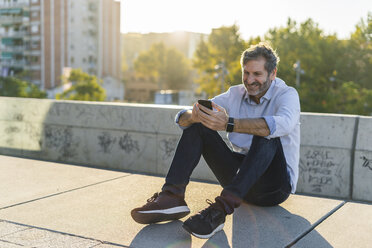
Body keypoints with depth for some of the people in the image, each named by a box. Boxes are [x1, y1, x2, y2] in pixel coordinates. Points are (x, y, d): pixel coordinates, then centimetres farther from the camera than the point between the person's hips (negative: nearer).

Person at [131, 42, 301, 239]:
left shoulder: (287, 94, -7)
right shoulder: (236, 94, 6)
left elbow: (284, 124, -35)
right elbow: (182, 118, -1)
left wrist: (229, 124, -43)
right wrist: (193, 116, -27)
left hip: (275, 185, -4)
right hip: (240, 175, 5)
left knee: (265, 134, -33)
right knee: (197, 125, -7)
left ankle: (222, 208, -44)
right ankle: (172, 197, -22)